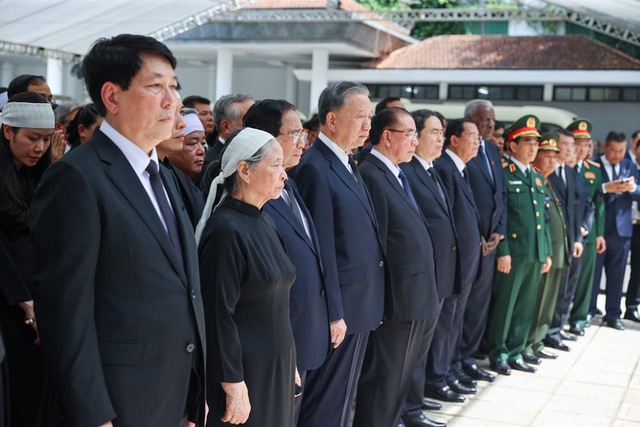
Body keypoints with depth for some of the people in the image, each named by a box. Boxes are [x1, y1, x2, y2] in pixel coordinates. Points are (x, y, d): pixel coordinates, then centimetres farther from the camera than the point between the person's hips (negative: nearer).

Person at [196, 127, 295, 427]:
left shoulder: (264, 222, 7)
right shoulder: (227, 229, -19)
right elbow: (219, 313, -20)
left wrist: (288, 362, 16)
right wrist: (233, 387, -19)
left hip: (276, 368, 8)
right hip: (245, 371, -8)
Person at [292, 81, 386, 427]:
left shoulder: (348, 165, 12)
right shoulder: (315, 168, -17)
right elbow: (321, 248, -20)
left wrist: (373, 302, 14)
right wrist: (333, 314, -19)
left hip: (362, 305, 9)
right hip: (339, 308, -9)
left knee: (343, 397, 19)